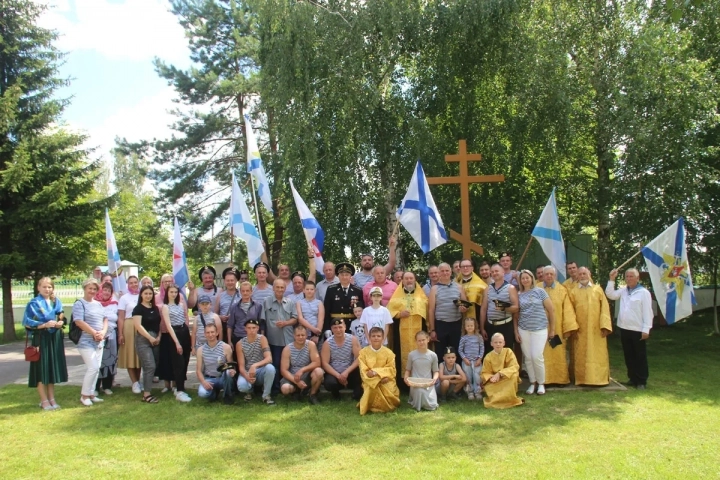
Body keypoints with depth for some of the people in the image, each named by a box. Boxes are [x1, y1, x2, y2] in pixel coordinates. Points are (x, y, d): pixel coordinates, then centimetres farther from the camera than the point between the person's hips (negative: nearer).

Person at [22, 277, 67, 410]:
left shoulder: (57, 302, 10)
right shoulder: (34, 303, -5)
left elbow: (62, 318, 17)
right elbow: (27, 322, -9)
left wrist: (61, 323, -6)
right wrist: (44, 325, -19)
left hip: (55, 338, 5)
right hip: (41, 339, -5)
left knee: (53, 367, 9)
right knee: (42, 369, -1)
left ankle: (51, 398, 19)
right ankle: (44, 401, 8)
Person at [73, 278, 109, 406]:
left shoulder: (98, 304, 16)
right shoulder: (79, 304, -7)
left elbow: (105, 319, 15)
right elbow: (79, 322, -17)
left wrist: (103, 332, -5)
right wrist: (94, 333, -17)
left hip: (99, 341, 8)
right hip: (86, 341, -7)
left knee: (96, 368, 9)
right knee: (93, 367, -12)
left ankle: (91, 394, 18)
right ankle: (84, 395, 2)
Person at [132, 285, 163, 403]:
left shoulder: (155, 308, 14)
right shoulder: (138, 308, -5)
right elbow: (138, 325, -15)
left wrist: (158, 337, 0)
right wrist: (150, 337, -17)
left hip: (156, 339, 7)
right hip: (143, 340, -7)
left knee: (155, 366, 5)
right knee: (150, 366, -13)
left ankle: (147, 388, 15)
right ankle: (146, 395, -10)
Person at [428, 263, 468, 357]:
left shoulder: (458, 287, 8)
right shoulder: (434, 289, 2)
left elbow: (466, 305, 14)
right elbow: (431, 310, 0)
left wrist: (464, 309, -11)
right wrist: (432, 330, -4)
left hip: (456, 324, 2)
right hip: (440, 324, -2)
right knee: (440, 353, 4)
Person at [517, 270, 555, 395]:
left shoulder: (540, 291, 1)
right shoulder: (519, 295, 9)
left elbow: (551, 310, 2)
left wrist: (552, 329, 2)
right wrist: (516, 331, 6)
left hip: (540, 329, -3)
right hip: (523, 329, 3)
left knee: (537, 356, -10)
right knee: (528, 358, 3)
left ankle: (541, 383, 8)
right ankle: (532, 382, 16)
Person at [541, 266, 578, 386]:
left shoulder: (562, 290, 5)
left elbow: (567, 310, 0)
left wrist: (568, 327, -8)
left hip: (557, 330, 0)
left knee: (558, 354, 4)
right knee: (543, 355, 1)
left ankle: (561, 379, 14)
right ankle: (543, 379, 7)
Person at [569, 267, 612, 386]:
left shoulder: (598, 289, 6)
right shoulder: (573, 292, 6)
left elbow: (604, 308, 1)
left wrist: (605, 326, -8)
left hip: (596, 330, 0)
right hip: (580, 330, 0)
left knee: (598, 355, 2)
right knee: (581, 356, 2)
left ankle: (600, 378, 11)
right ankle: (582, 379, 9)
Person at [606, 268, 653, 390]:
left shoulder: (644, 292, -9)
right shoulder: (623, 290, 10)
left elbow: (647, 312, -11)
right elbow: (610, 294, 9)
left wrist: (646, 329, -16)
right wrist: (612, 279, 1)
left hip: (638, 330, -6)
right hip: (624, 329, 6)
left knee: (640, 357, 2)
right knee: (629, 356, 13)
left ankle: (641, 381, 9)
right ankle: (632, 378, 23)